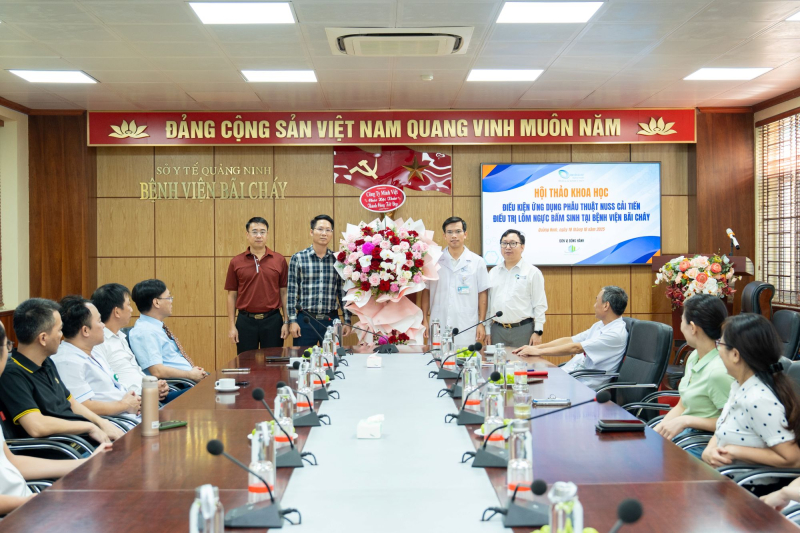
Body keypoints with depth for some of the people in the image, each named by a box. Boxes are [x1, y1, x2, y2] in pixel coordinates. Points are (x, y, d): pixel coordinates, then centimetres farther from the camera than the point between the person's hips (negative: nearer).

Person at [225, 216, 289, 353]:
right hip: (246, 321, 0)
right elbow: (232, 295, 4)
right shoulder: (236, 262, 3)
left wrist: (286, 322, 0)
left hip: (272, 321, 0)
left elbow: (284, 292, 5)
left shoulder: (279, 260, 3)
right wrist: (231, 326, 0)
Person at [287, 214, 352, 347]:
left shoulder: (338, 260, 5)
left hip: (331, 320, 2)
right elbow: (292, 291, 0)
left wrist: (347, 321, 5)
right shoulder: (298, 258, 0)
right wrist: (292, 321, -4)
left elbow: (343, 292, 8)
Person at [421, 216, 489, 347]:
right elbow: (426, 291, 10)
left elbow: (482, 294, 6)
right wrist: (424, 320, 5)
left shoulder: (477, 262, 5)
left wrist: (481, 323, 2)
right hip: (439, 329, 1)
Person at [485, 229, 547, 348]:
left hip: (523, 330, -4)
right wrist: (488, 331, 10)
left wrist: (538, 332, -9)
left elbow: (540, 305, -3)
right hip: (497, 330, 4)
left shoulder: (532, 272, 0)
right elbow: (488, 304, 14)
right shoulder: (493, 273, 13)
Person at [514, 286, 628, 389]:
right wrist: (535, 347, 5)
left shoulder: (617, 333, -17)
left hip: (585, 385, -9)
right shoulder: (599, 325, 15)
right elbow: (569, 340, 15)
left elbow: (575, 348, -20)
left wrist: (539, 351, -15)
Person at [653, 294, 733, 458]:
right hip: (684, 432, 9)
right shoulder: (694, 357, 7)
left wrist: (686, 421, -18)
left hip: (702, 443, -9)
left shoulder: (718, 371, -22)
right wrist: (655, 432, 2)